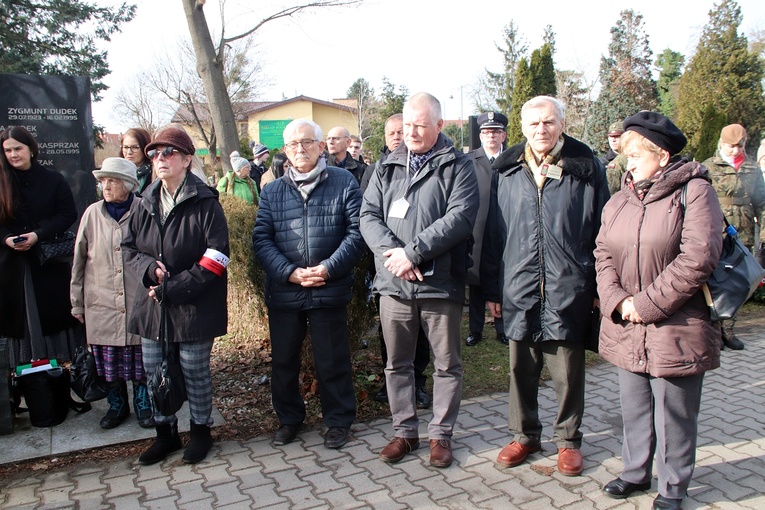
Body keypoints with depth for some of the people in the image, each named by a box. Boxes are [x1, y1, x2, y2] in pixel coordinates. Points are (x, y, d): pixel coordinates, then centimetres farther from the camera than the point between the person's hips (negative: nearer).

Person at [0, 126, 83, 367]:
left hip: (50, 261, -2)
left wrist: (38, 234, -16)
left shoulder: (52, 179, 0)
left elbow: (69, 214, -4)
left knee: (56, 313, 3)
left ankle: (62, 364, 15)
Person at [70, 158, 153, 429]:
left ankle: (142, 404, 27)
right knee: (108, 361, 11)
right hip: (101, 304, 2)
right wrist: (77, 303, 8)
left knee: (141, 357, 7)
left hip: (139, 302, -2)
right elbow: (79, 262, 6)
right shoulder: (92, 214, 0)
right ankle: (117, 405, 30)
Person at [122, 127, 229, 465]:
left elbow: (216, 259, -16)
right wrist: (149, 268, -10)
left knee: (194, 372, 7)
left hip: (193, 306, -5)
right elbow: (129, 245, 12)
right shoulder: (147, 203, 8)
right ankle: (165, 433, 34)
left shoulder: (205, 203, -11)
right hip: (151, 304, 6)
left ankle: (201, 431, 30)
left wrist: (172, 288, -17)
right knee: (154, 372, 14)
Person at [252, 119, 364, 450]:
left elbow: (356, 231, -5)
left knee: (332, 361, 8)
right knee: (283, 361, 14)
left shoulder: (344, 183, 1)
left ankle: (338, 421, 27)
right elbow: (261, 239, 0)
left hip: (330, 291, -2)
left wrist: (328, 269, -16)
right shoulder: (272, 192, 8)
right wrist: (290, 272, -14)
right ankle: (289, 419, 34)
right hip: (283, 292, 3)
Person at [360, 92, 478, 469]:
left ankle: (440, 434, 26)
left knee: (446, 364, 9)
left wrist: (413, 252, -20)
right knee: (397, 363, 14)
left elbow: (460, 216, -15)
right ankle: (405, 430, 30)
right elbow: (369, 215, 3)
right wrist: (391, 251, -15)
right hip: (393, 283, 4)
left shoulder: (457, 166, -1)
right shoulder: (388, 167, 12)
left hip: (440, 283, -3)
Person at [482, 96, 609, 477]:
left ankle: (568, 439, 29)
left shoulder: (586, 169, 0)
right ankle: (525, 434, 32)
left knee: (568, 371, 9)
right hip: (519, 290, 2)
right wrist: (491, 288, 5)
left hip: (568, 291, -2)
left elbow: (601, 231, 2)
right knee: (521, 369, 13)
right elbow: (492, 233, 7)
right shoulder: (507, 170, 5)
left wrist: (600, 287, -1)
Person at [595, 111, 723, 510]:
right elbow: (604, 255, 5)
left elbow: (698, 258, -18)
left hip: (676, 328, -5)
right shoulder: (620, 200, 10)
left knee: (673, 413, 7)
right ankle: (636, 472, 36)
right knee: (634, 407, 18)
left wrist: (646, 303, -17)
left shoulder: (694, 192, -8)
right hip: (626, 329, 6)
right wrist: (617, 301, -12)